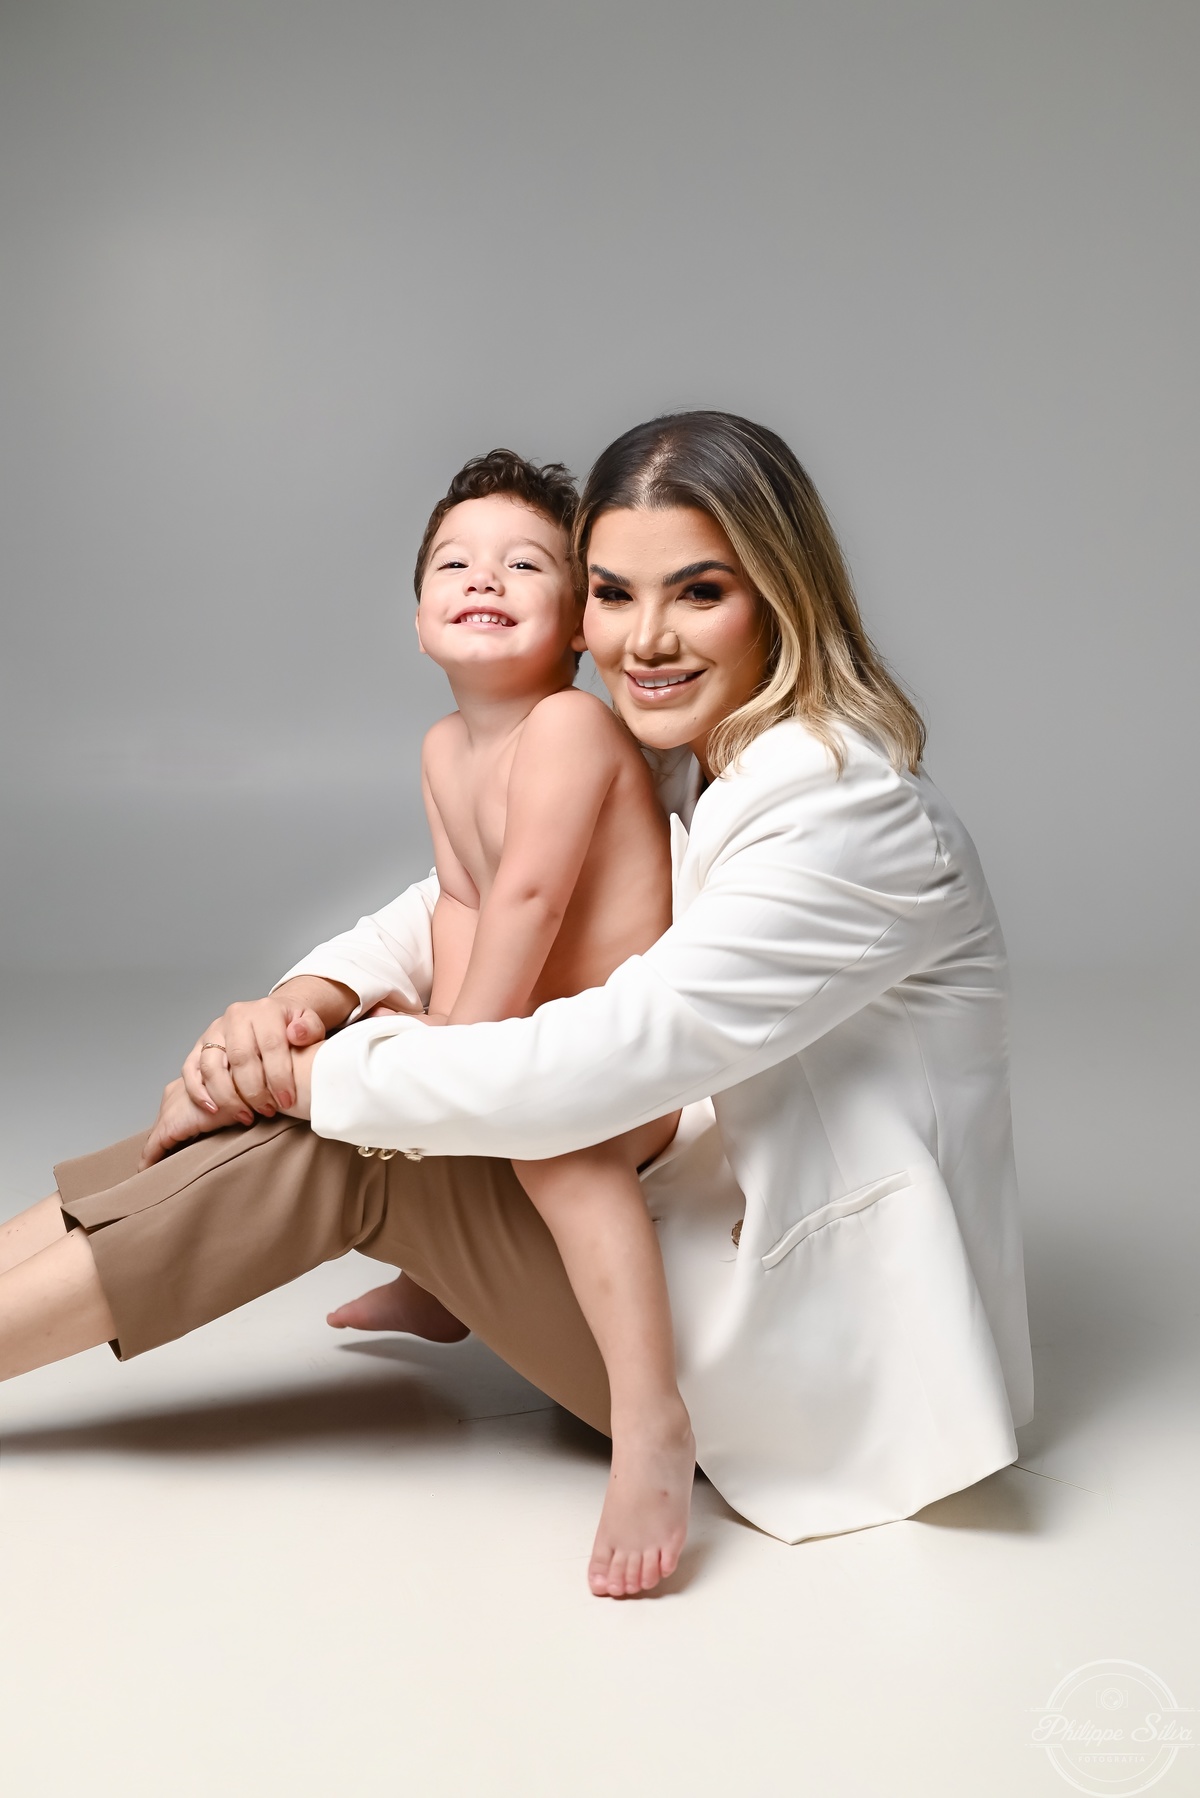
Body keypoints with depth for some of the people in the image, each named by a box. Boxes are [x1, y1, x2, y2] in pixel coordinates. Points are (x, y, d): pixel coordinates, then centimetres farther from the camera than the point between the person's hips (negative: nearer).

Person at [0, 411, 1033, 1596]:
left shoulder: (847, 811, -26)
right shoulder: (677, 766, 4)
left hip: (807, 1343, -9)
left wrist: (315, 1076, -20)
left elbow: (600, 1064, -31)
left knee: (326, 1149, -14)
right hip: (710, 1223, 9)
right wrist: (310, 997, -13)